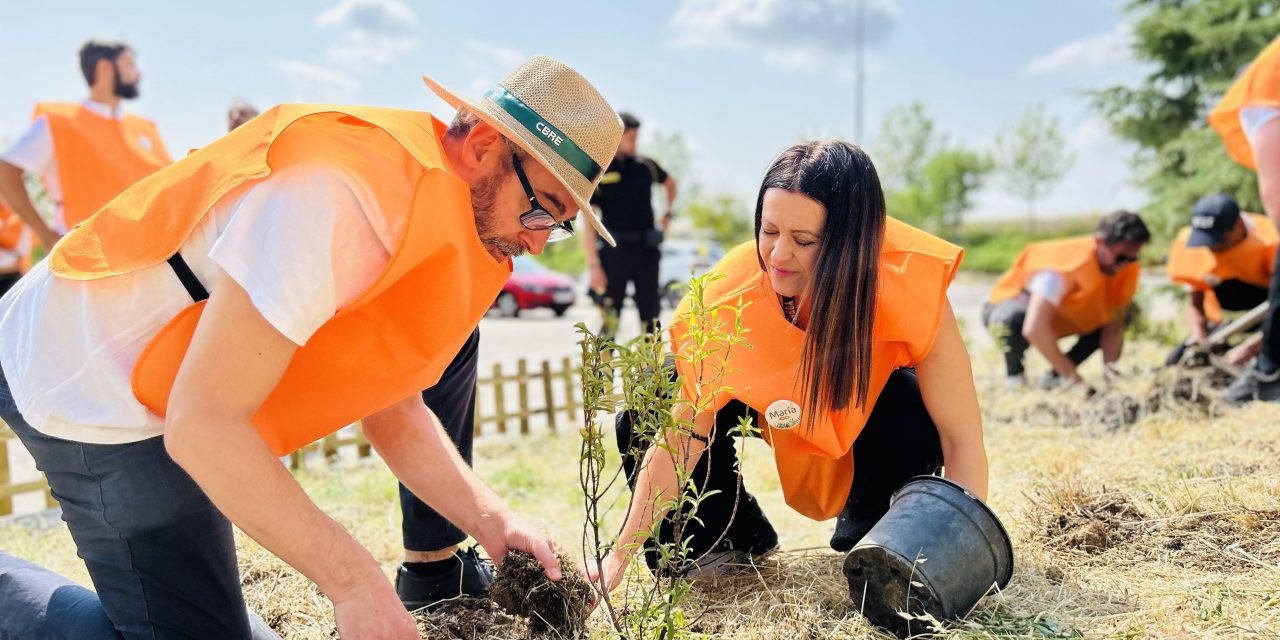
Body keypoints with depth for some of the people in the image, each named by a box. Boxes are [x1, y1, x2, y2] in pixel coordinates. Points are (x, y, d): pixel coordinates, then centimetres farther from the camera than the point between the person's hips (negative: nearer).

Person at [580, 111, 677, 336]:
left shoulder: (646, 166, 7)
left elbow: (670, 183, 31)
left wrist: (668, 213, 20)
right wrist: (593, 265, -13)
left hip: (646, 250, 3)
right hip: (614, 251, -3)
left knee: (651, 316, 6)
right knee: (609, 318, -2)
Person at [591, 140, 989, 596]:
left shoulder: (907, 281, -36)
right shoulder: (731, 289, -32)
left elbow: (962, 437, -32)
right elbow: (681, 437, -27)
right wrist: (621, 555, -29)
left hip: (872, 400, -1)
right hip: (776, 405, 1)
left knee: (917, 420, -35)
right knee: (644, 416, -21)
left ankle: (868, 534, -2)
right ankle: (736, 538, 5)